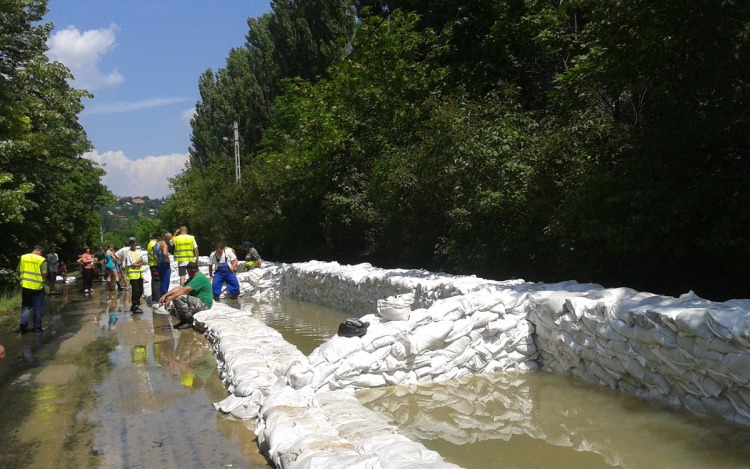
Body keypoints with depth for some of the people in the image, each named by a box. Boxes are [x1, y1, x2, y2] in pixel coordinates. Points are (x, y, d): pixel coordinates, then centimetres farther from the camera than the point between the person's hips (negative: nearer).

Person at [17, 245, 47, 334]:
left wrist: (22, 279, 18)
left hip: (25, 285, 3)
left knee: (25, 306, 16)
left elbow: (18, 271, 4)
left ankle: (24, 322, -5)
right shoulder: (42, 260, -8)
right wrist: (43, 280, 1)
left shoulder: (23, 257, 4)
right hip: (38, 287, -3)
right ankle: (37, 328, 12)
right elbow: (44, 272, -17)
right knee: (38, 308, 8)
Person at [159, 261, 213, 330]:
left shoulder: (200, 277, -16)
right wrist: (165, 296, 0)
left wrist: (170, 298, -22)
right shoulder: (192, 278, 18)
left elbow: (184, 291, -23)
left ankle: (189, 321, -17)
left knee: (179, 297, -30)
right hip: (196, 302, 10)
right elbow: (179, 288, 10)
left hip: (203, 304, -10)